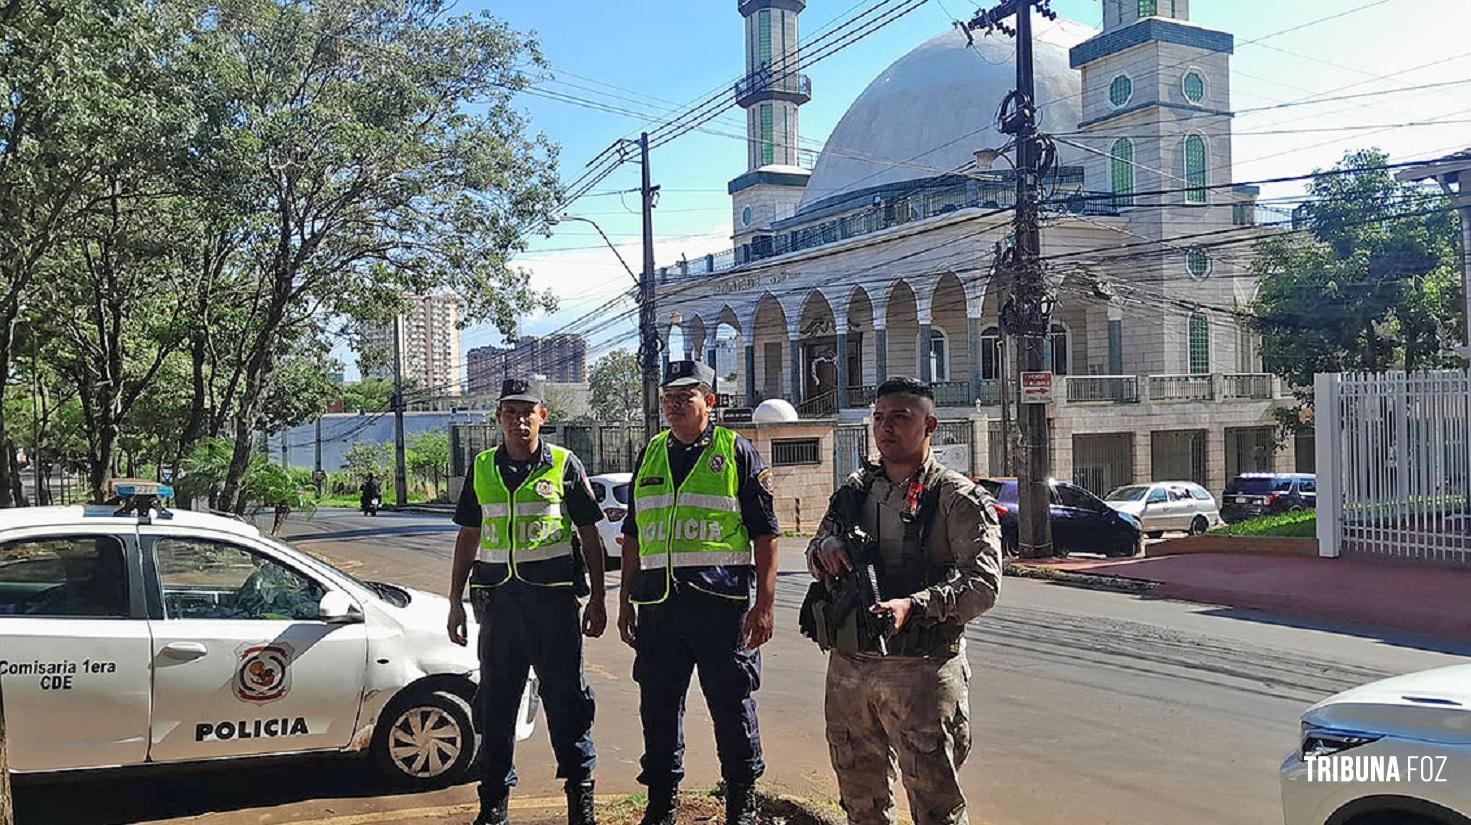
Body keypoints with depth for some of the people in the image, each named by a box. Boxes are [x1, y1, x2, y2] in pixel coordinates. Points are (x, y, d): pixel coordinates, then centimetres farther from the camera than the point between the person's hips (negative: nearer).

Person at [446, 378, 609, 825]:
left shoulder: (564, 466, 0)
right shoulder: (482, 469, 9)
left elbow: (590, 536, 3)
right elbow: (468, 537, 15)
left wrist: (597, 599, 0)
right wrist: (456, 600, 11)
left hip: (555, 596, -3)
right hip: (498, 599, 3)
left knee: (566, 698, 3)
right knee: (495, 702, 9)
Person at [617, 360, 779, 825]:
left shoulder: (737, 453, 0)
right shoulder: (651, 456, 14)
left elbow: (765, 535, -2)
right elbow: (634, 537, 19)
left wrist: (764, 603, -8)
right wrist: (626, 602, 15)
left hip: (721, 600, -4)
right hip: (658, 603, 5)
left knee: (732, 706, 5)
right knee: (658, 705, 11)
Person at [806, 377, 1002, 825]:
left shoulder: (957, 498, -5)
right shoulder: (855, 488, 12)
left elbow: (983, 582, -14)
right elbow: (814, 558, 19)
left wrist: (913, 605, -29)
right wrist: (824, 548, -6)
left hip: (921, 669, -5)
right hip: (848, 665, 6)